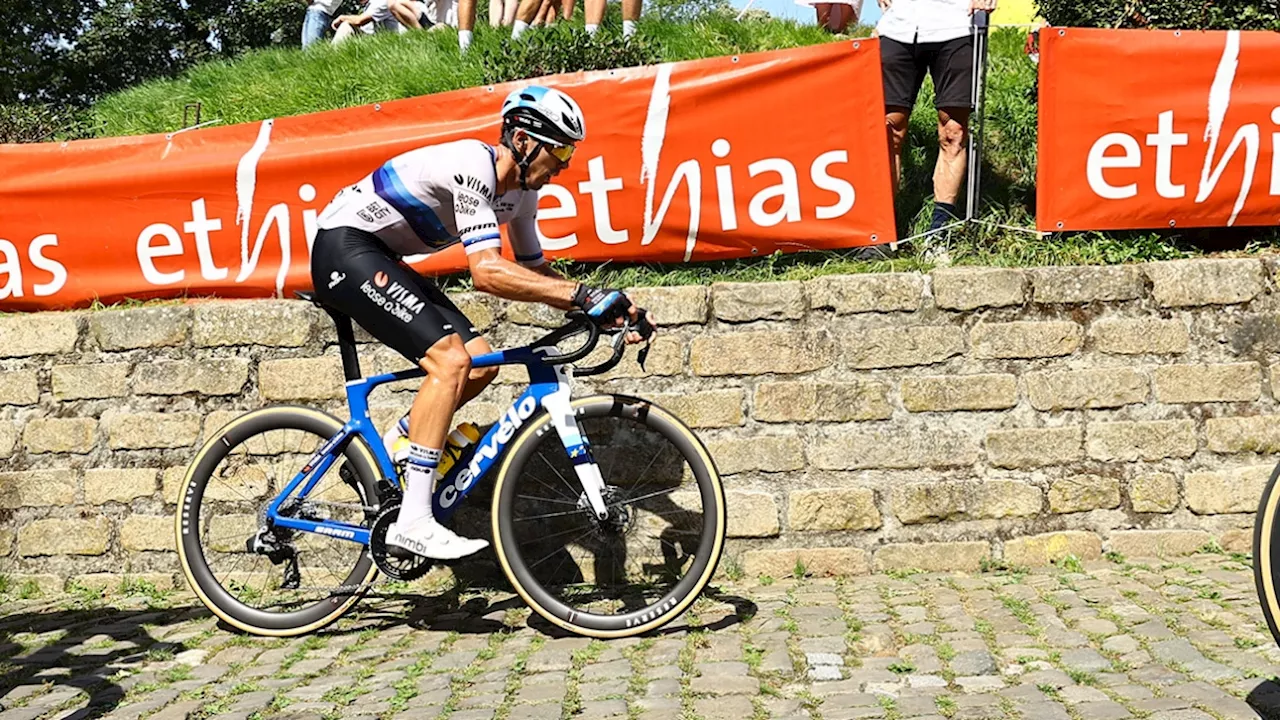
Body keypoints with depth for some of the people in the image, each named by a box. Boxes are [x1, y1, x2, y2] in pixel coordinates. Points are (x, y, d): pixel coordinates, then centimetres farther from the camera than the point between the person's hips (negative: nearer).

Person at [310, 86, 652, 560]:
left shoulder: (521, 191, 4)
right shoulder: (474, 167, -25)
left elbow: (534, 272, 11)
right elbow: (487, 272, -36)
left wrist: (601, 309, -3)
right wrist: (583, 295, -39)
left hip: (379, 258, 10)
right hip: (344, 247, -10)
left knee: (480, 364, 0)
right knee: (449, 360, -23)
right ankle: (413, 521, -21)